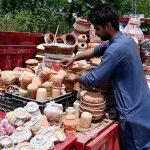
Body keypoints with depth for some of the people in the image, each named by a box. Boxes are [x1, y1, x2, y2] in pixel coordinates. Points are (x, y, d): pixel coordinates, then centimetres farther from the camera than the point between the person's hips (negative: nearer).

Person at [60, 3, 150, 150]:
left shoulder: (115, 49, -25)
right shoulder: (125, 38, 5)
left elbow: (93, 80, -19)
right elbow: (96, 50, 17)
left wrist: (76, 77, 1)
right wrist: (73, 59, 16)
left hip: (133, 112, -9)